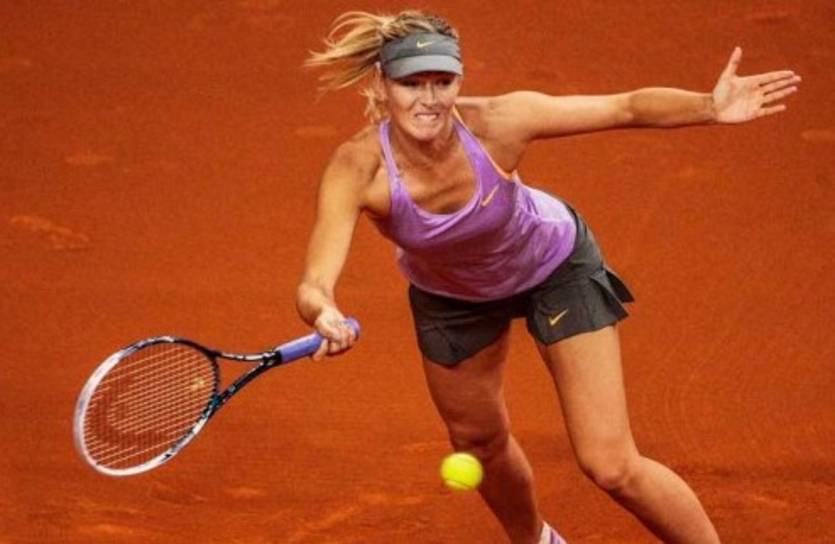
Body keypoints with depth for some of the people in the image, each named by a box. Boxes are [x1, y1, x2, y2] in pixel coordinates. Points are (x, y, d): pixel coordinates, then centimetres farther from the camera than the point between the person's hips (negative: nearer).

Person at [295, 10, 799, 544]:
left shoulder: (496, 122, -36)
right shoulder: (357, 168, -36)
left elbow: (629, 108, -28)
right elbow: (314, 287, -44)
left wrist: (710, 107, -46)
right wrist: (326, 317, -68)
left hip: (556, 266, -2)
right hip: (450, 295, 2)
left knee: (611, 468, -8)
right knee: (481, 445, 23)